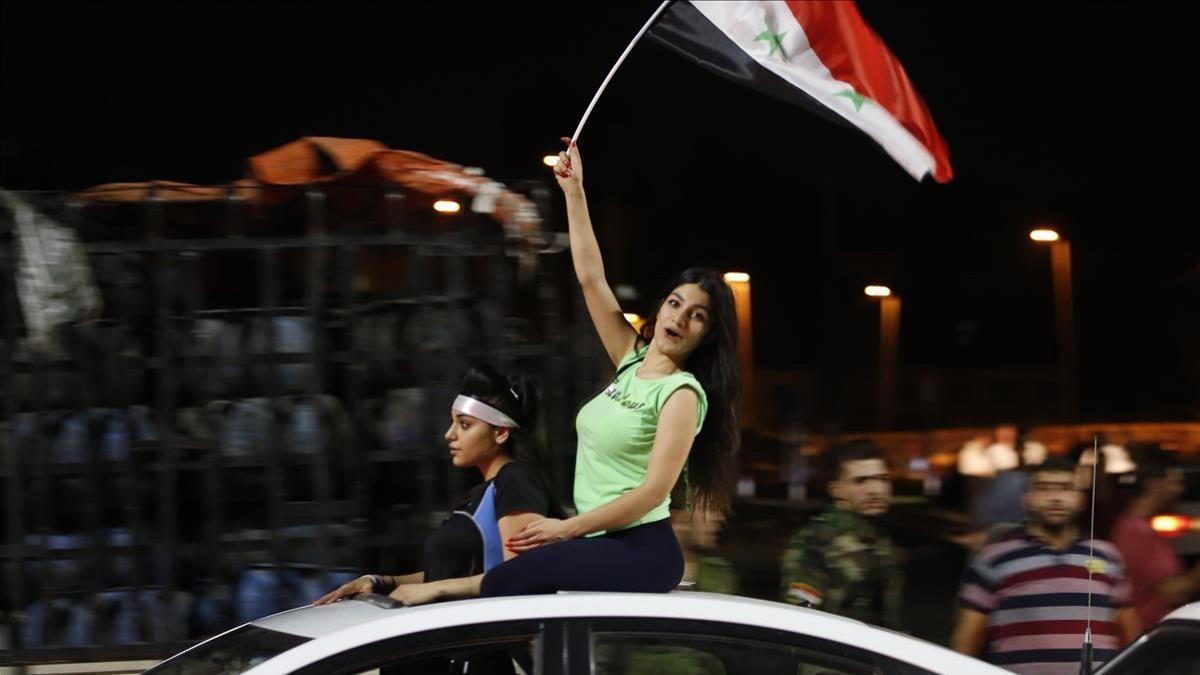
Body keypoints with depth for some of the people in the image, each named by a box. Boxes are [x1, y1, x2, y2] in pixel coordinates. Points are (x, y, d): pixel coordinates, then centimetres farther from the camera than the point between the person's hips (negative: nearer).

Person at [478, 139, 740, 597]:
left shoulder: (682, 394, -8)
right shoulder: (632, 359, 13)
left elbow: (654, 491, -15)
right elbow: (591, 278, 15)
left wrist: (567, 528, -11)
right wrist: (574, 192, 12)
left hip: (642, 554, -7)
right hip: (603, 547, 7)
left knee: (505, 584, -24)